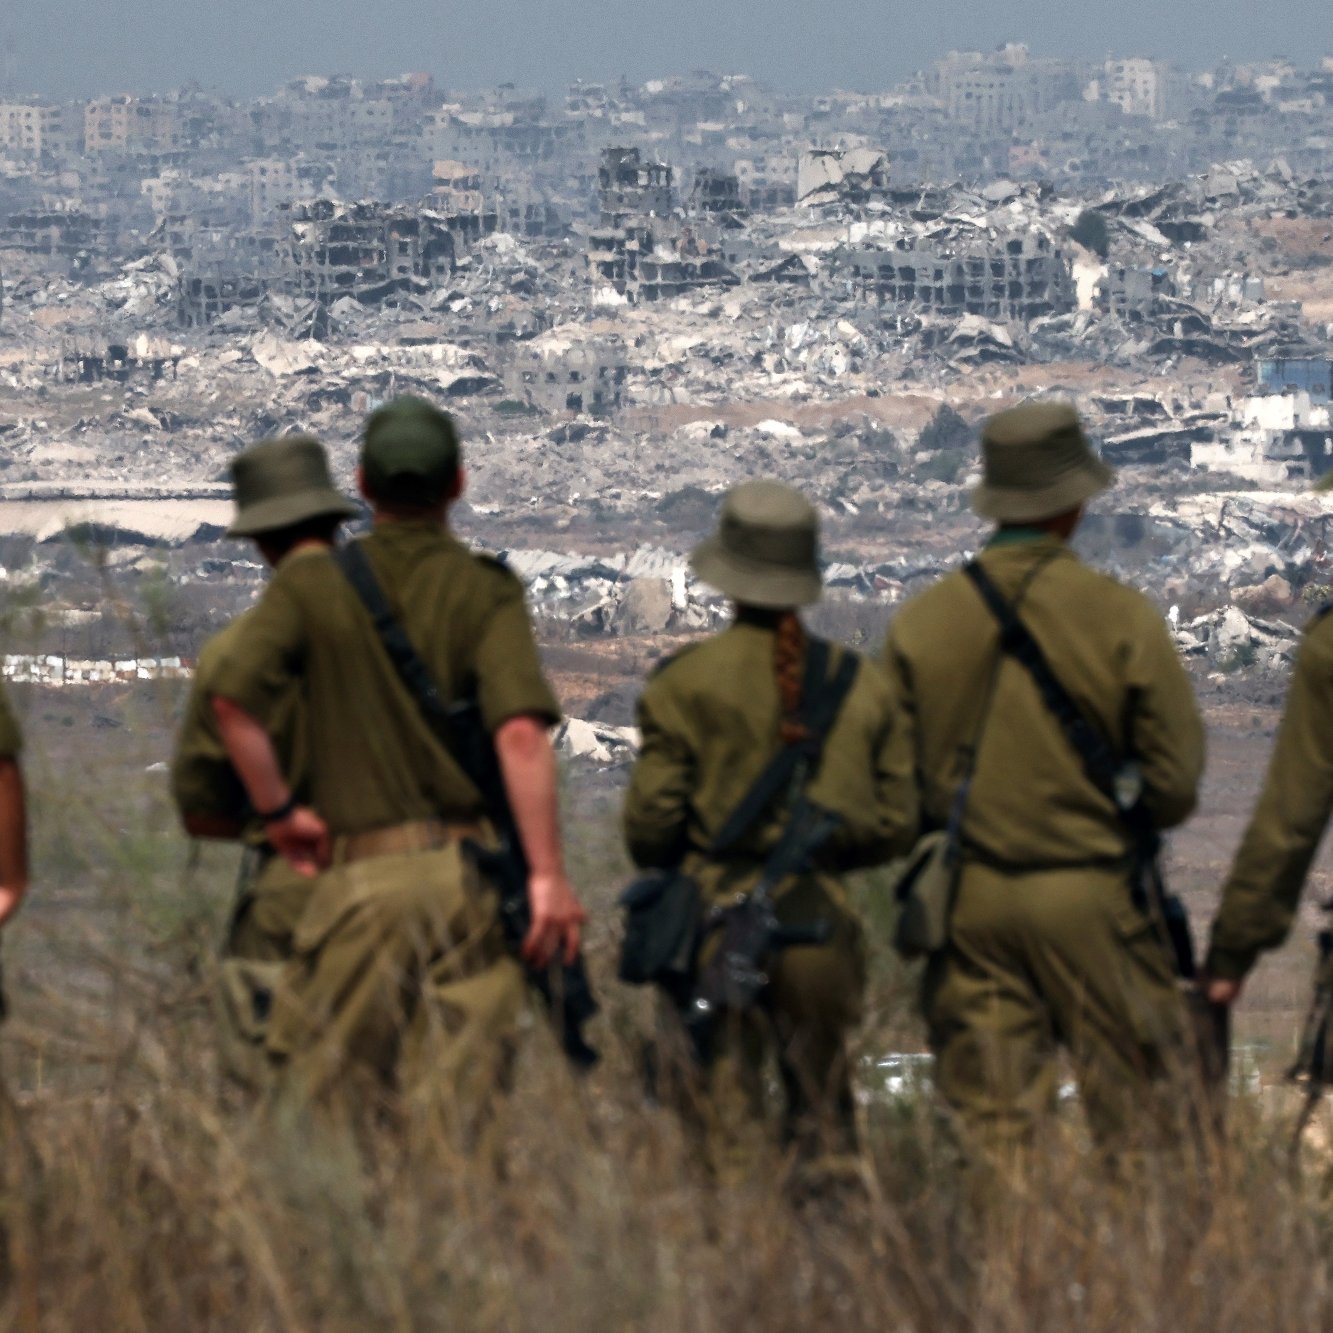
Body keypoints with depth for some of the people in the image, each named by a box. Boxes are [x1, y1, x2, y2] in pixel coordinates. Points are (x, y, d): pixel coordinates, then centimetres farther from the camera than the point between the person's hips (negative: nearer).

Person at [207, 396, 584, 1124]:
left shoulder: (312, 581, 3)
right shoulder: (486, 591, 0)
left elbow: (234, 696, -9)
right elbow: (519, 732, -13)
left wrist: (279, 810, 3)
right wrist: (548, 874, -13)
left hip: (360, 871, 0)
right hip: (468, 870, 0)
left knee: (317, 1091, 5)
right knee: (454, 1103, 2)